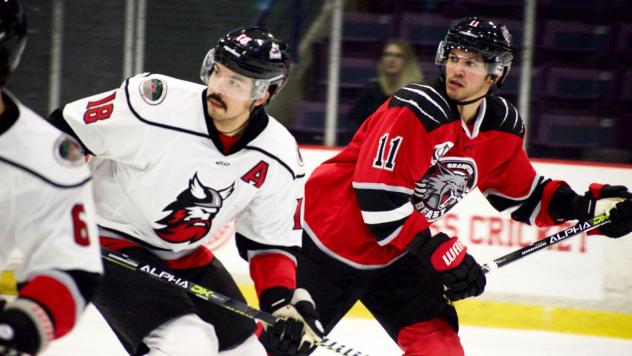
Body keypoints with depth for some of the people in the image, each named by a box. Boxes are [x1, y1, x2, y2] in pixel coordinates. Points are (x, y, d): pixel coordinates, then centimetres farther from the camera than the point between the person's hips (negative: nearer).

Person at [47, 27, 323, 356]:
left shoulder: (279, 158, -11)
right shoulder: (156, 104, -26)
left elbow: (273, 240, 0)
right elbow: (62, 134, -16)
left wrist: (285, 303, -14)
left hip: (185, 255, 7)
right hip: (112, 242, -7)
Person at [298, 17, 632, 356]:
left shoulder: (502, 128, 0)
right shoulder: (415, 109, -24)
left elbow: (522, 194, 13)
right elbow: (377, 193, -28)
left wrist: (586, 207, -3)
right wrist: (438, 251, -27)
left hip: (396, 252, 7)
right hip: (332, 236, -7)